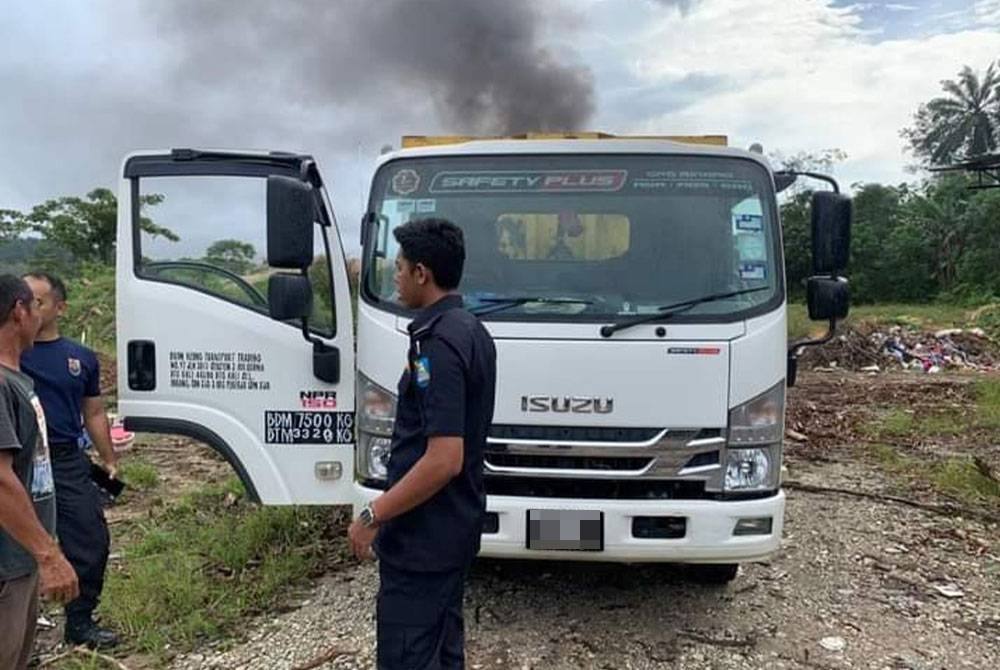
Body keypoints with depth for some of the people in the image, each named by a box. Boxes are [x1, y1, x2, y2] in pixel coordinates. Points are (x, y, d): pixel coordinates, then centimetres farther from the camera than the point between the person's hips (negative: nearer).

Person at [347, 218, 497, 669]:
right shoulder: (472, 331, 8)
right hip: (456, 525, 10)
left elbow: (443, 459, -27)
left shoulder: (437, 343, -23)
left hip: (424, 534, -10)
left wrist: (373, 516, -20)